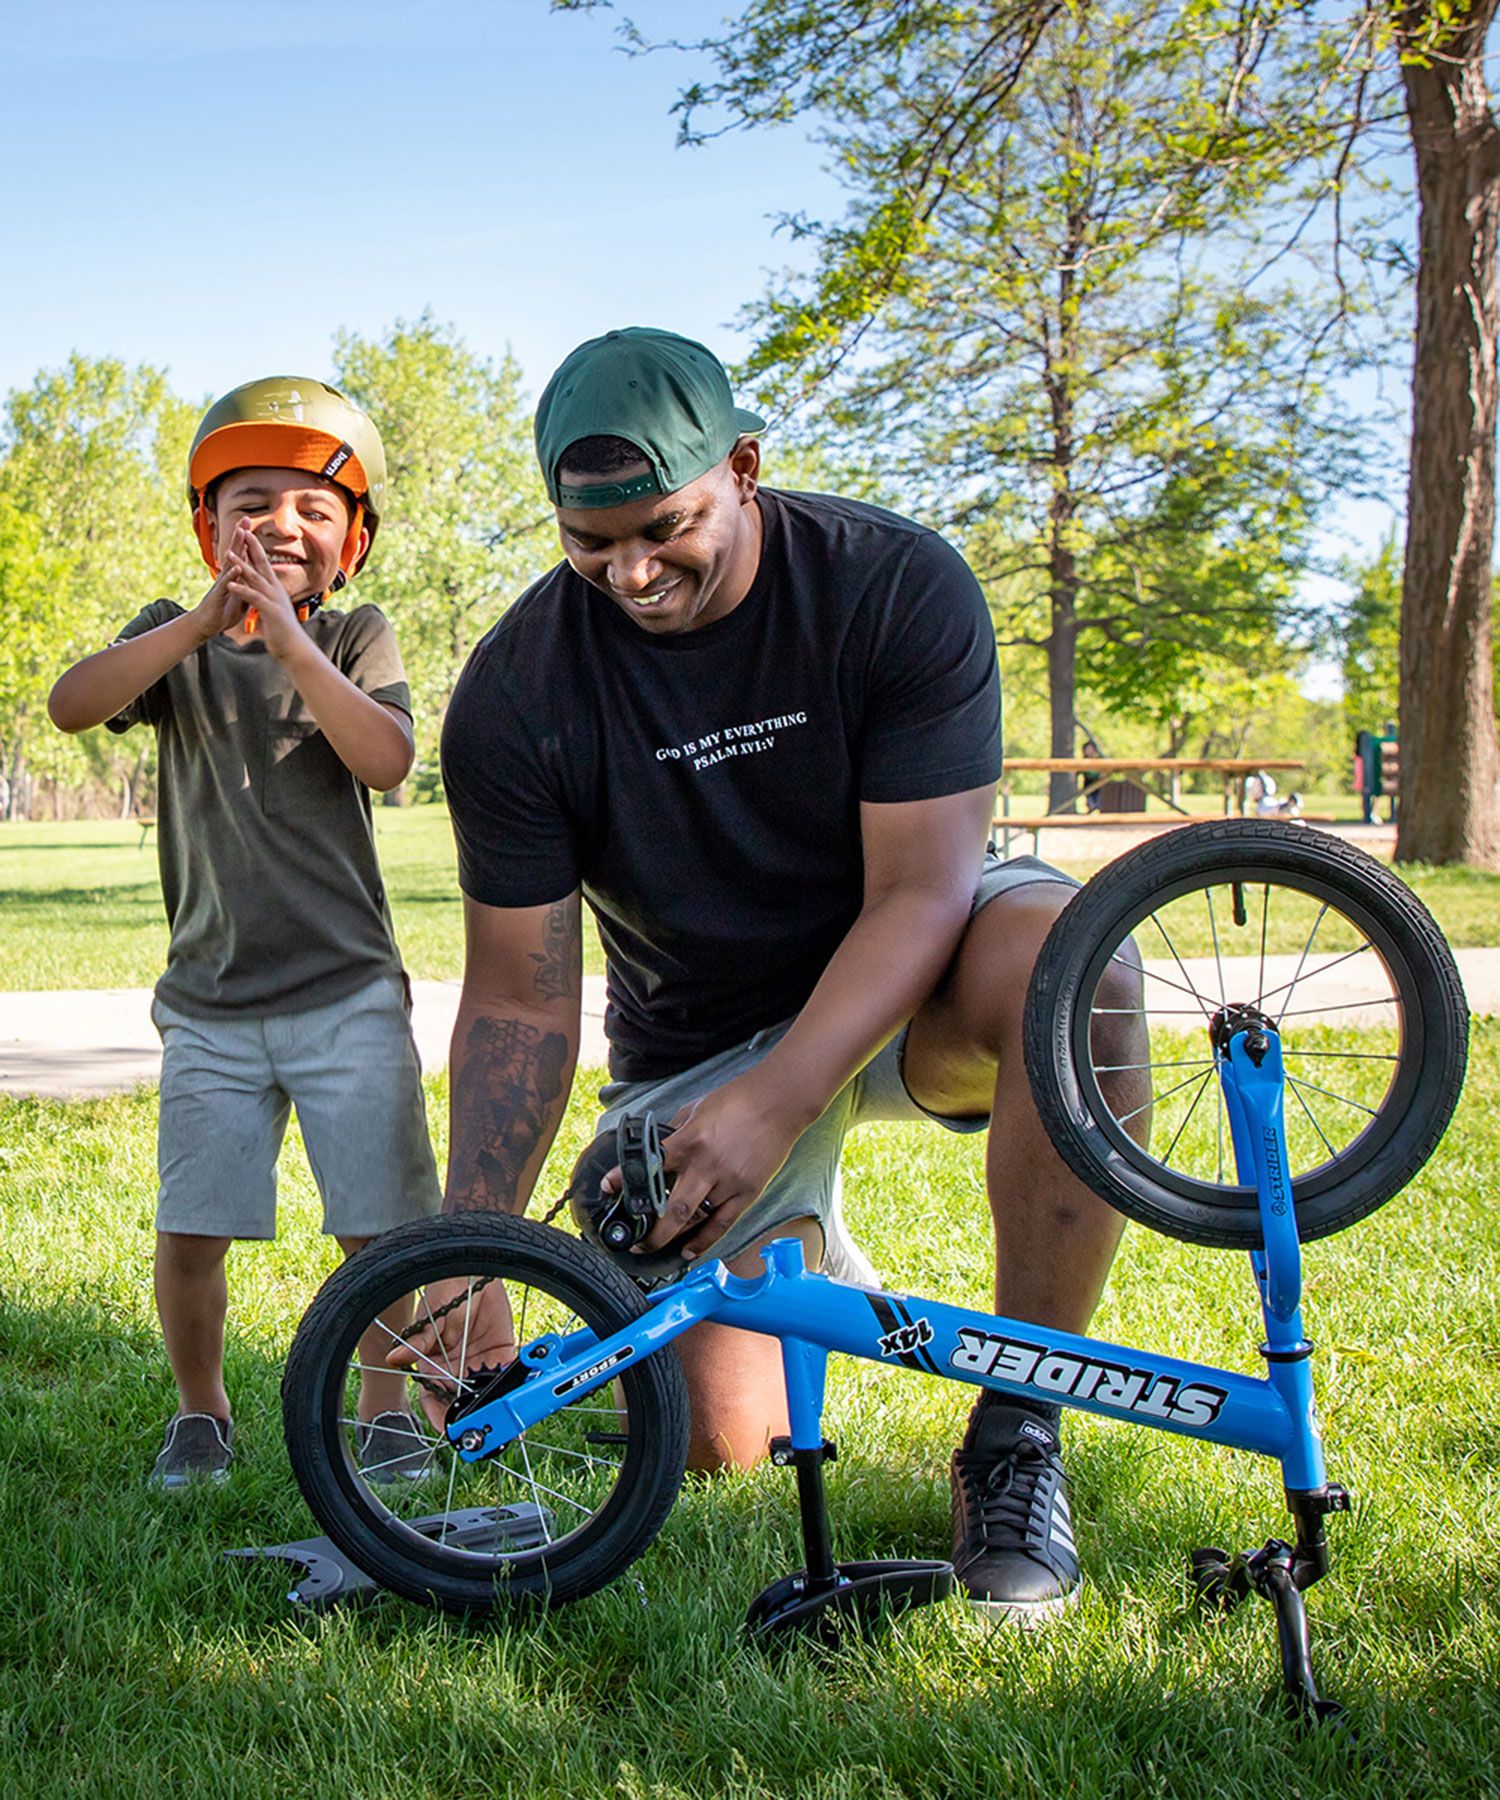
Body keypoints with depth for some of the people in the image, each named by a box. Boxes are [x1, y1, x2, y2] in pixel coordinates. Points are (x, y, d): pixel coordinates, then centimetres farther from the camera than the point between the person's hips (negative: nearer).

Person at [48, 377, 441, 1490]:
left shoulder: (357, 639, 3)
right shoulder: (180, 640, 5)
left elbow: (387, 759, -16)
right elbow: (71, 705, -14)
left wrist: (286, 637, -21)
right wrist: (201, 624, -24)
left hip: (348, 991, -1)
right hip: (211, 1000, 1)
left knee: (378, 1222, 2)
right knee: (189, 1233, 0)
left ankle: (386, 1411, 23)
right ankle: (201, 1412, 24)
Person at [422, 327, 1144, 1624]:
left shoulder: (899, 587, -19)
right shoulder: (515, 697, -16)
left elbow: (921, 892, -23)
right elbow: (518, 1006, -12)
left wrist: (774, 1102, -36)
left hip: (891, 982, 0)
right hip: (695, 1041, 1)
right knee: (719, 1445, -14)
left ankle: (1016, 1438, -22)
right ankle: (808, 1256, 25)